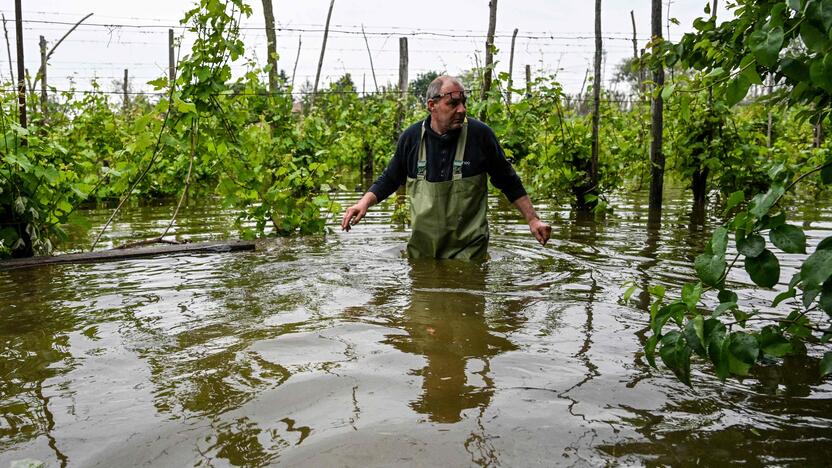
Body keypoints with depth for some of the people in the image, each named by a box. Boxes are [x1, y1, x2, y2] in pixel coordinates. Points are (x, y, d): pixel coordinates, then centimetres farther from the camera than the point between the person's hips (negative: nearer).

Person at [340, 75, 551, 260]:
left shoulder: (480, 134, -8)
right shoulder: (411, 137, -2)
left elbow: (508, 182, 2)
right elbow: (389, 180, 11)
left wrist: (532, 219, 1)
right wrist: (364, 203, -4)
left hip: (468, 248, -2)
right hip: (422, 247, 3)